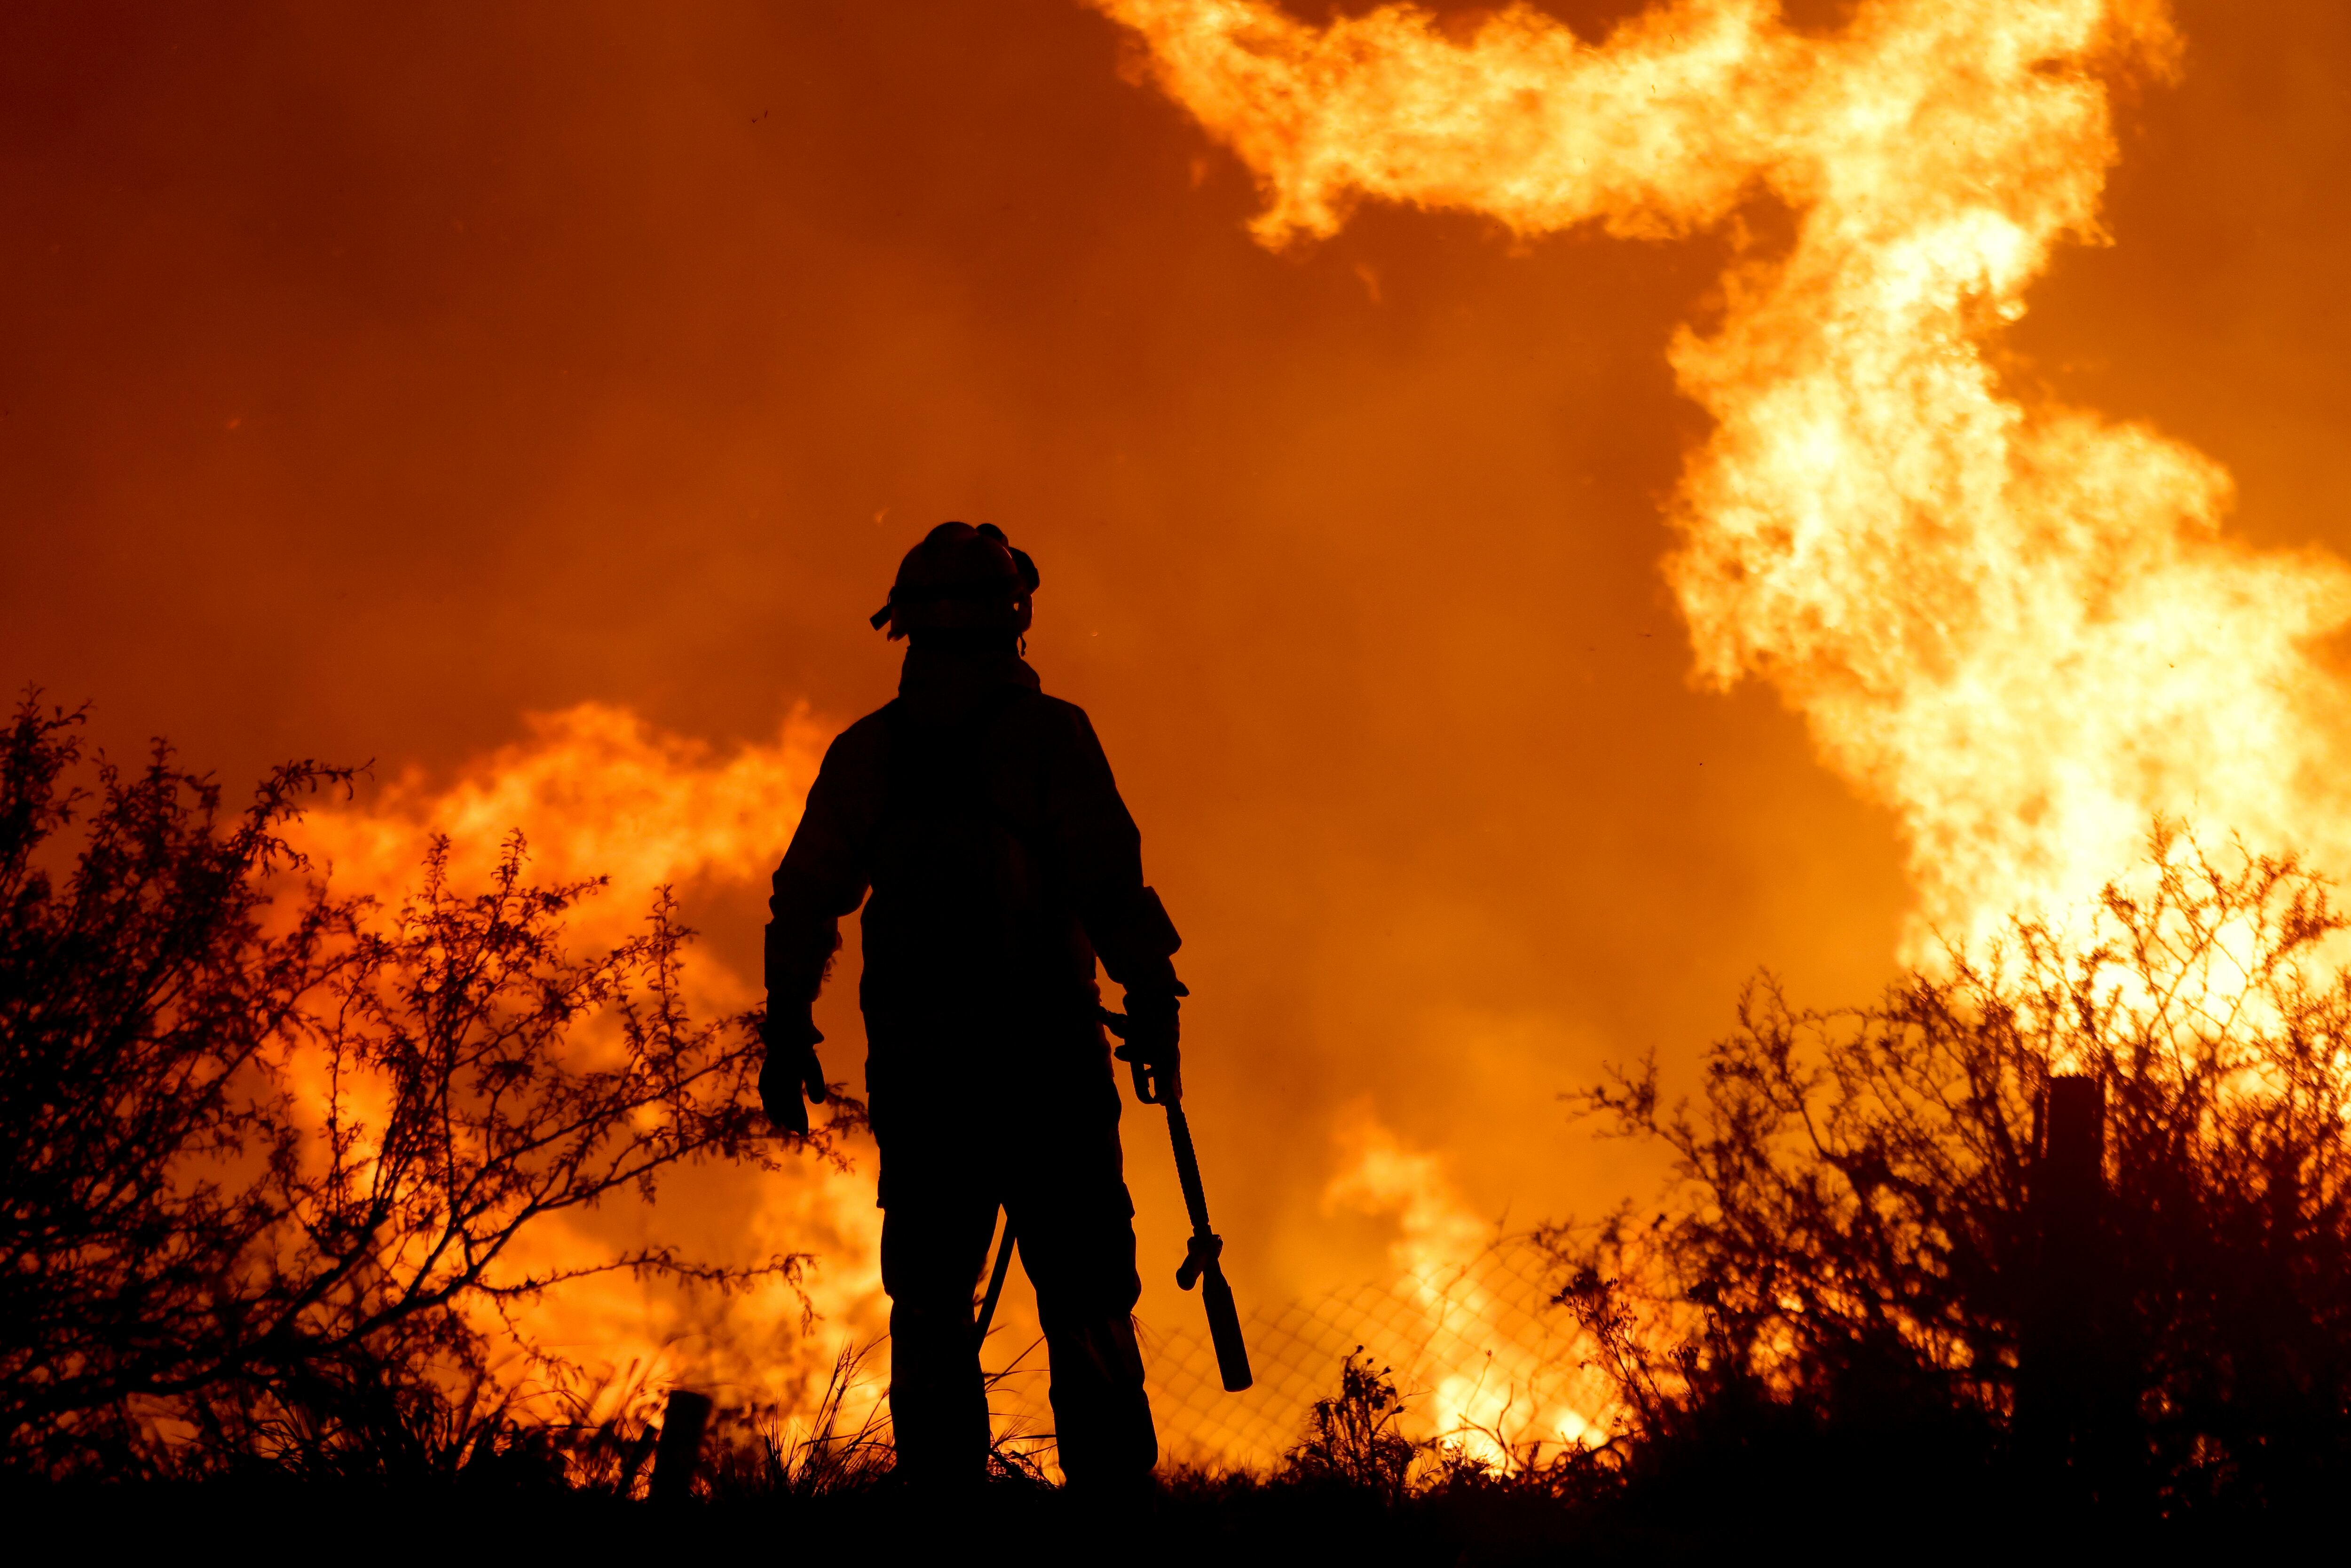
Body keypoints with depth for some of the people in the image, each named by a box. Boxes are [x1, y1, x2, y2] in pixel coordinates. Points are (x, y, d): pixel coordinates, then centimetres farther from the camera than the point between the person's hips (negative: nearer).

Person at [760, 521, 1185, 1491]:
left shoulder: (866, 749, 12)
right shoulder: (1048, 732, 2)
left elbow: (806, 899, 9)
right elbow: (1110, 880, -8)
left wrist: (788, 1028, 12)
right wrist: (1153, 1003, -6)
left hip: (916, 1049, 3)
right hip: (1042, 1046, -3)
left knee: (931, 1301, 5)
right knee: (1085, 1299, -2)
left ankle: (942, 1486, -3)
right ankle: (1111, 1484, -11)